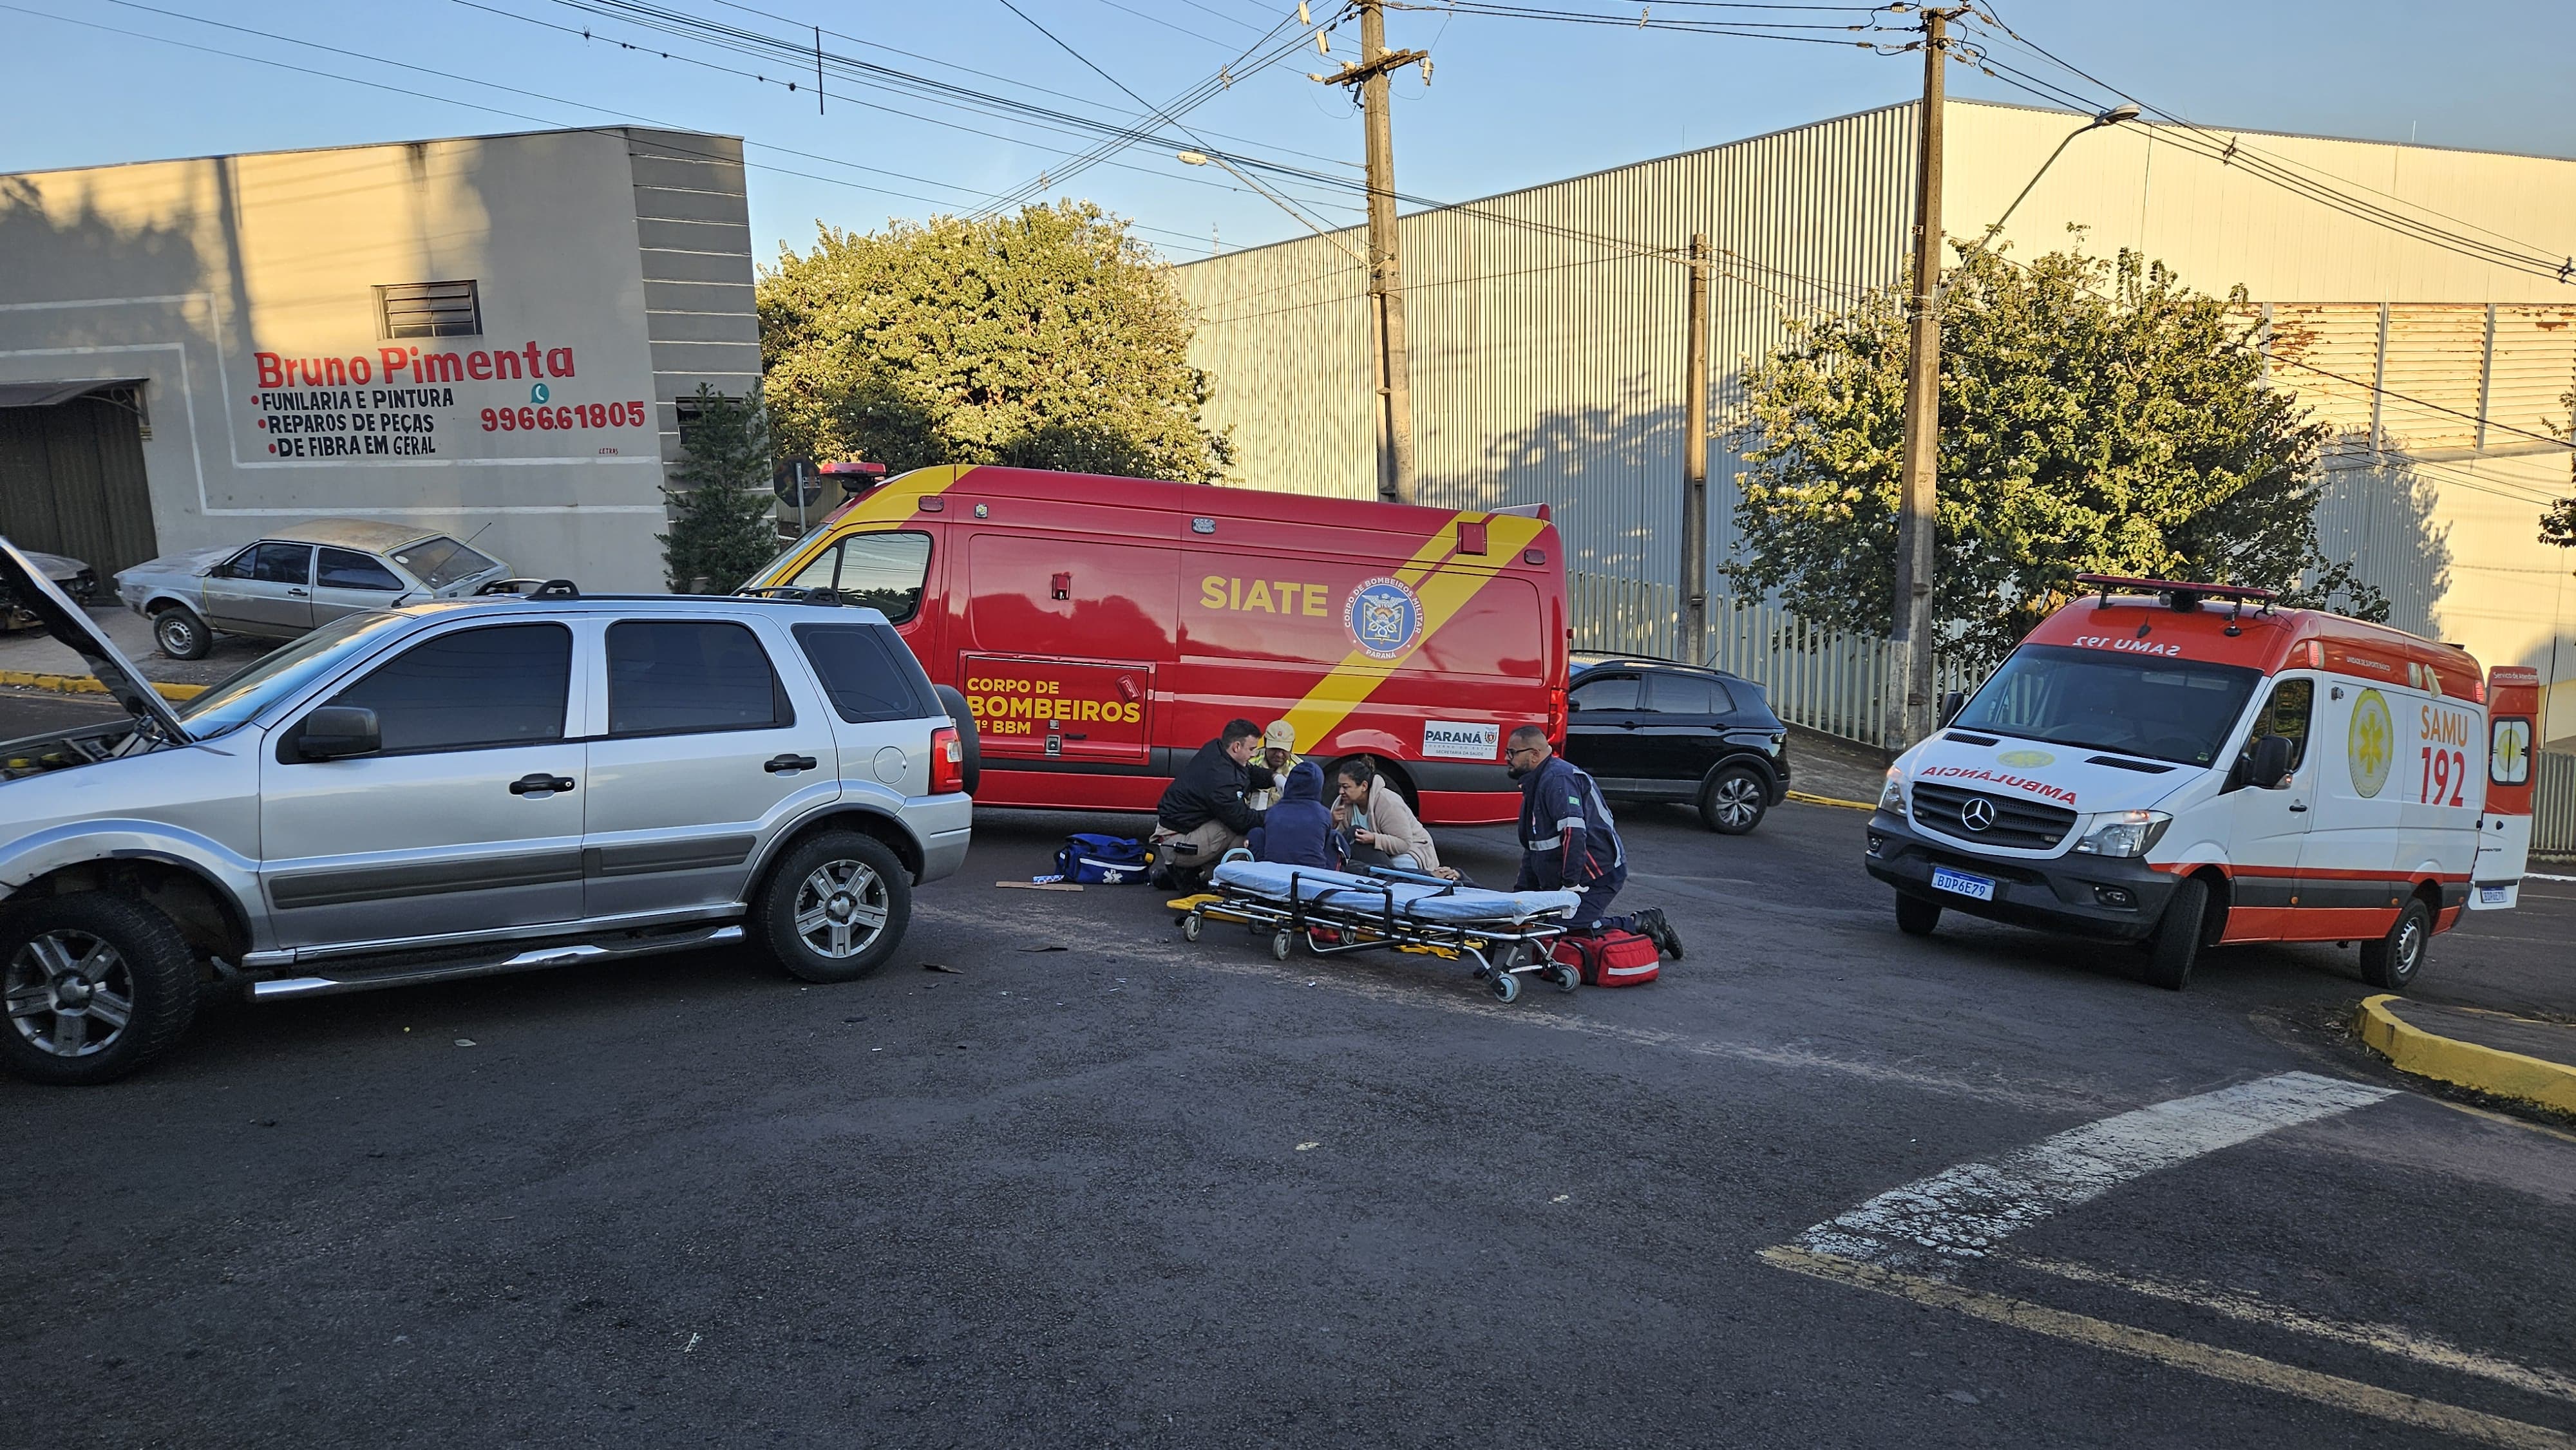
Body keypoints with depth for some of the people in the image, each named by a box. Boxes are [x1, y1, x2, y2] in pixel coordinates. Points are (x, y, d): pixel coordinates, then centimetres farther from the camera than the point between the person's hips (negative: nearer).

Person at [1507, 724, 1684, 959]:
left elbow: (1574, 832, -28)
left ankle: (1643, 925, -5)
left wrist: (1570, 884, -27)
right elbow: (1533, 846, 24)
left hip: (1596, 875, -10)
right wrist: (1521, 894, 18)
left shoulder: (1558, 778, -16)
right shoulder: (1535, 784, 19)